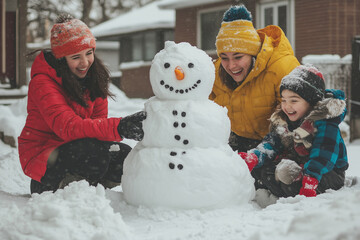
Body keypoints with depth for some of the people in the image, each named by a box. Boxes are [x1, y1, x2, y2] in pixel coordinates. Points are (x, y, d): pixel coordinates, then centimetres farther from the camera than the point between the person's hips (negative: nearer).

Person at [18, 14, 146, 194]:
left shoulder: (94, 76, 2)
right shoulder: (43, 83, -21)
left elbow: (99, 120, -1)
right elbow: (68, 127, -36)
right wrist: (118, 128, -48)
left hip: (73, 148, 7)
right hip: (41, 154, -7)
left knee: (125, 157, -16)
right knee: (95, 153, -33)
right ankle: (46, 186, -10)